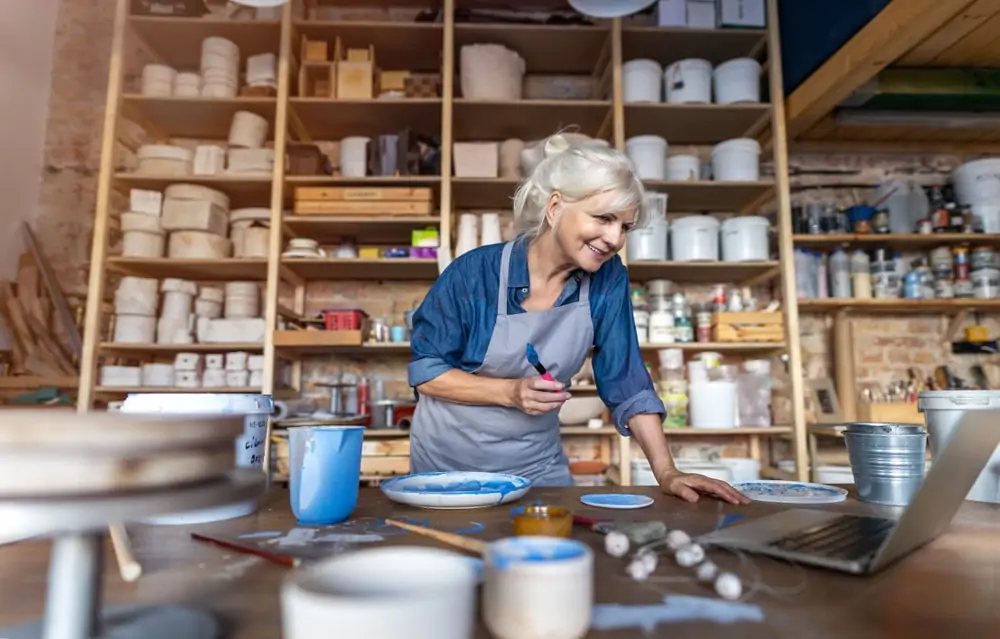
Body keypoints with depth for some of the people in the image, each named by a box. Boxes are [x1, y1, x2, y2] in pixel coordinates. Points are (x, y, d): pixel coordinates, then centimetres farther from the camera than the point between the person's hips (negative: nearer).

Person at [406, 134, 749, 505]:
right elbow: (424, 372, -13)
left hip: (537, 465, 3)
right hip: (448, 461, -2)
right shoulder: (474, 273, -20)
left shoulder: (608, 281, -11)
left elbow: (626, 385, -6)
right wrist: (510, 392, -26)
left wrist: (666, 472, -15)